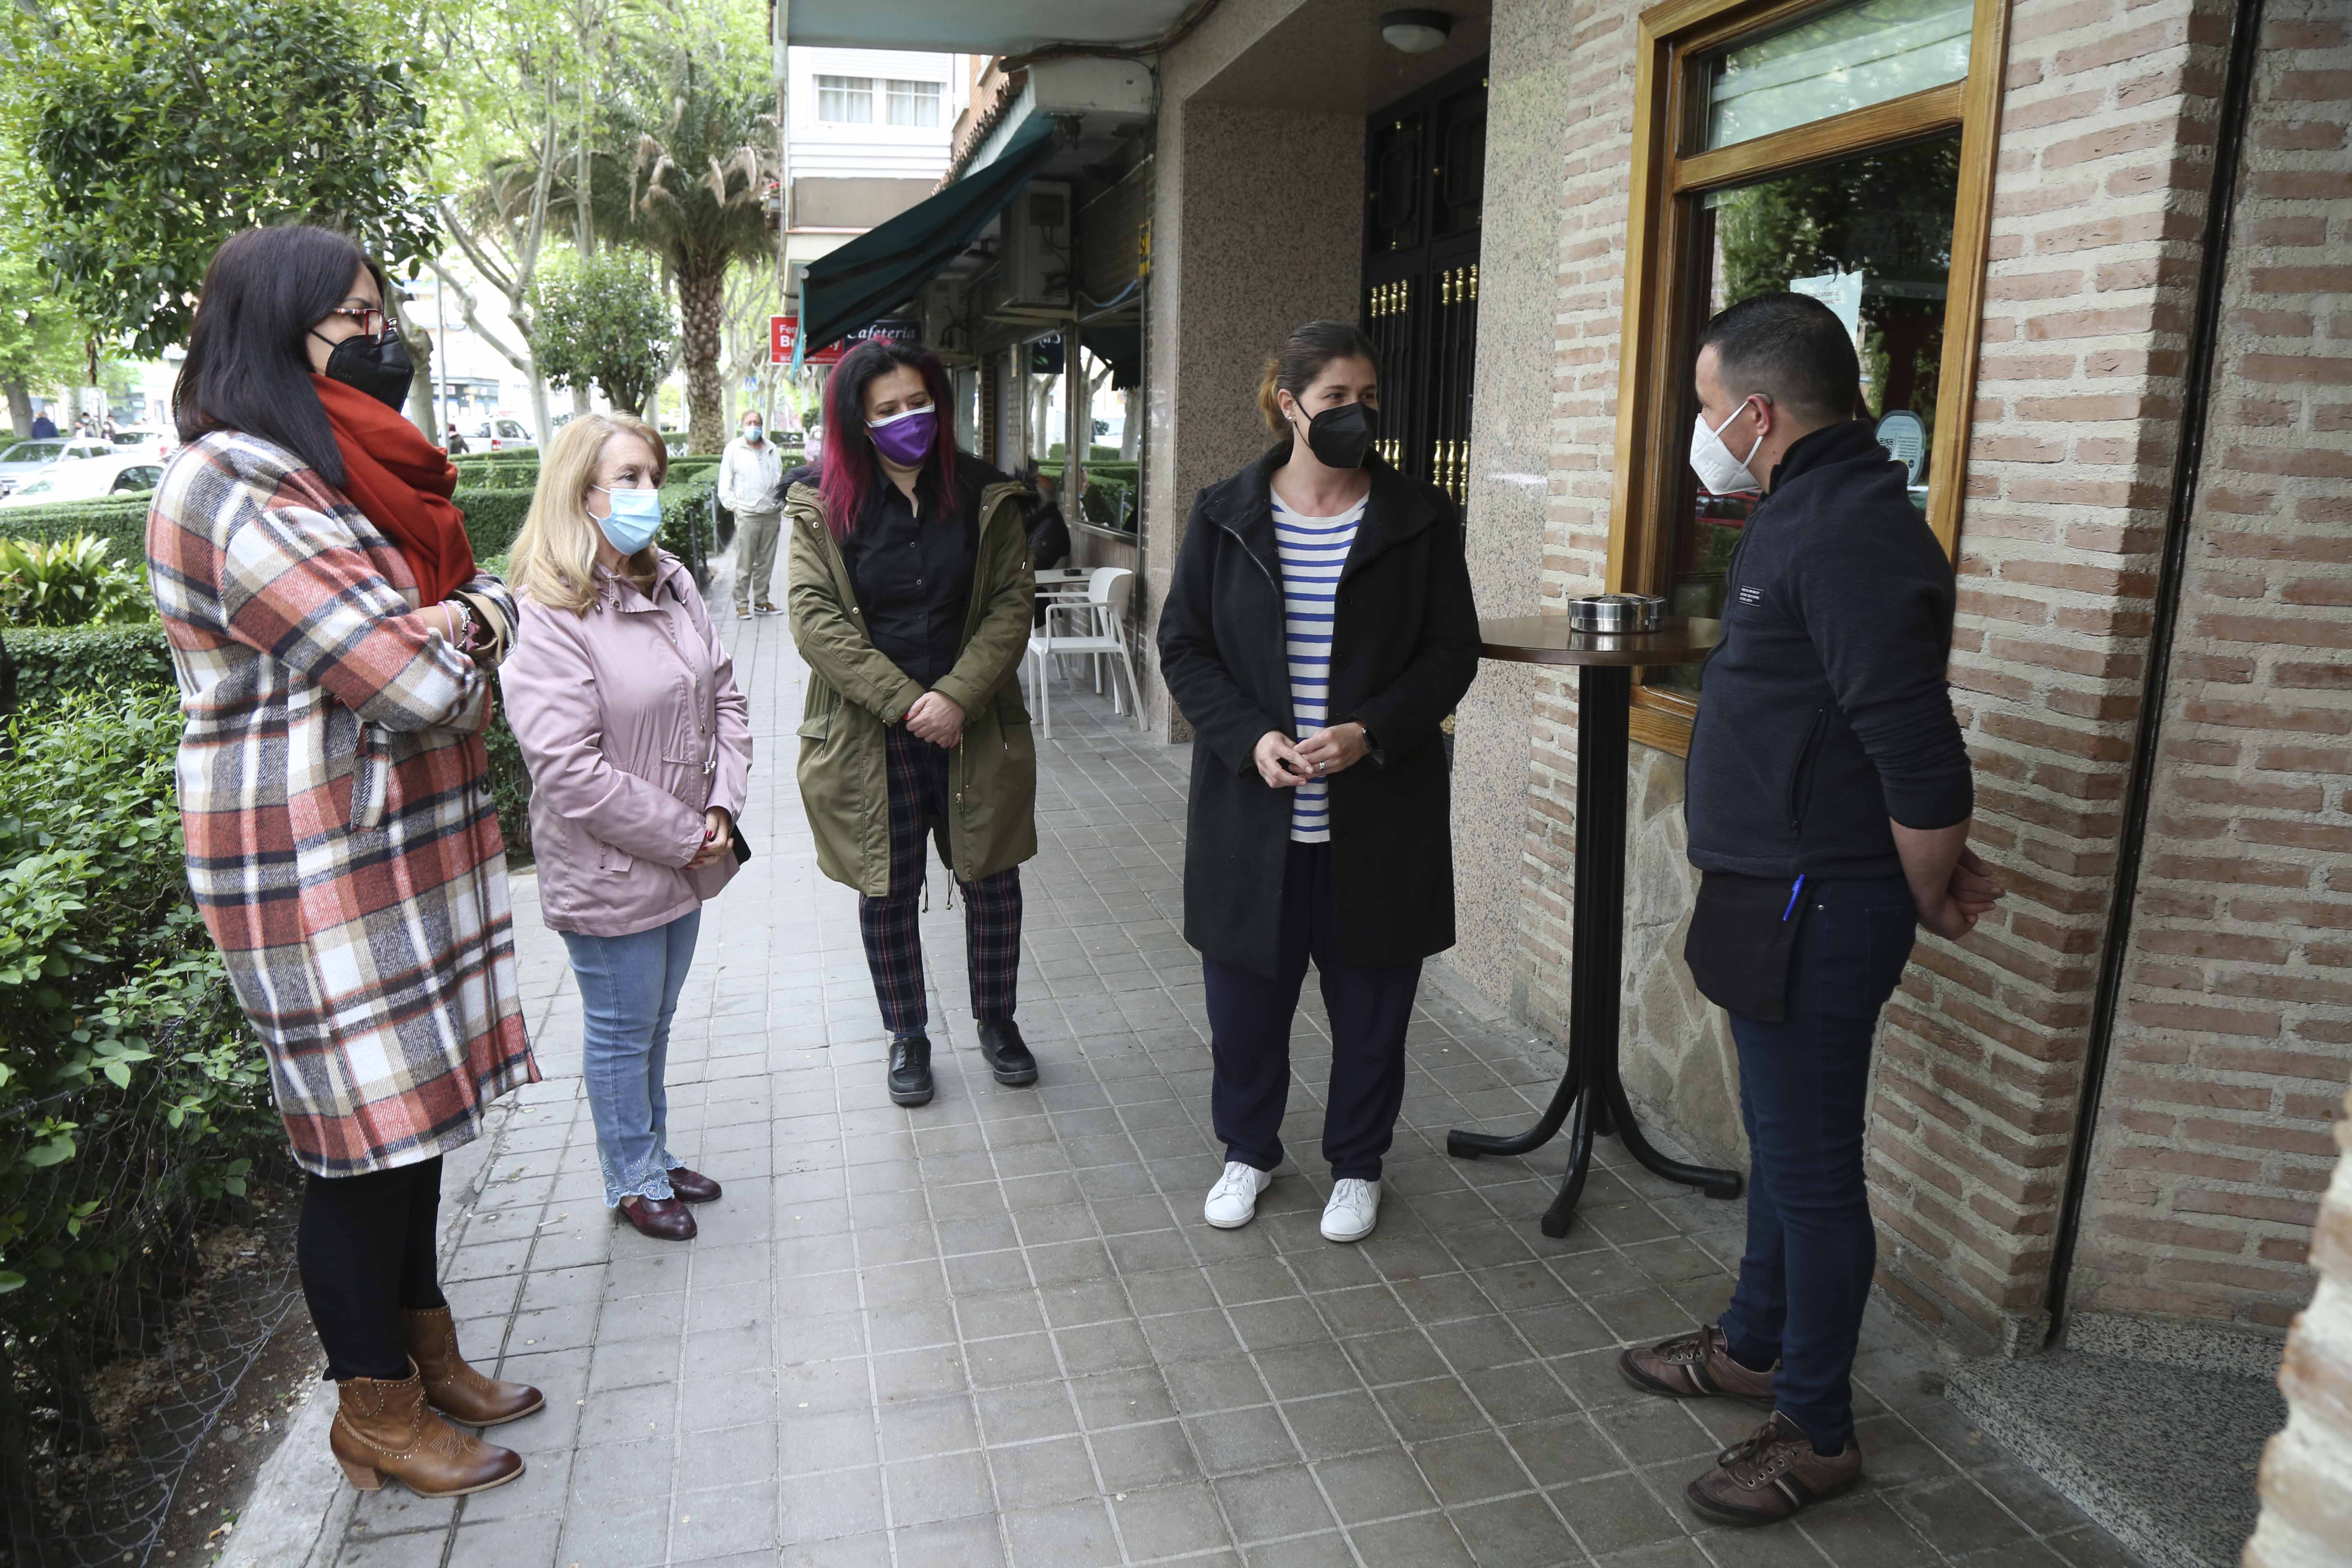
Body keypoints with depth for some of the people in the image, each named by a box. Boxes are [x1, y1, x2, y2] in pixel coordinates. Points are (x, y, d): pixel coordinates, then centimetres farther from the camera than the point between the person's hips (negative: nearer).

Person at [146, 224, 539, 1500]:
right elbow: (420, 686, -23)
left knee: (415, 1113, 18)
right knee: (363, 1137, 4)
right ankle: (377, 1414, 24)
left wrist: (471, 613, -8)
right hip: (315, 870, -9)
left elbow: (489, 605, 14)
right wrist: (452, 637, -3)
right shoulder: (233, 489, -19)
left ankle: (426, 1356, 35)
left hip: (409, 843, 9)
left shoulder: (349, 472, 13)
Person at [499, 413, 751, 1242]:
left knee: (656, 1021, 22)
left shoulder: (671, 583, 4)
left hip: (686, 859, 7)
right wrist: (684, 836, -17)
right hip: (609, 876, -7)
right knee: (623, 1031, 11)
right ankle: (633, 1180, 31)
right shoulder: (548, 617, -20)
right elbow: (570, 773, -24)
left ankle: (655, 1154, 40)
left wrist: (722, 807, -4)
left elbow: (724, 695, 9)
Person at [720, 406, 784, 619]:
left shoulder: (771, 449, 16)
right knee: (744, 563, -6)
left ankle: (761, 601, 17)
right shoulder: (734, 449, 5)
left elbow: (780, 478, 22)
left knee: (766, 562, 7)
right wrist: (733, 506, -5)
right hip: (747, 514, -4)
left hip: (772, 514, 4)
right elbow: (725, 482, 4)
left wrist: (781, 505, 13)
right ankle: (742, 604, -1)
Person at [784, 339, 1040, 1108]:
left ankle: (996, 1021, 33)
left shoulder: (986, 497, 1)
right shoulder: (824, 509, -2)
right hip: (871, 739, -1)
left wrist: (958, 696, -17)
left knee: (994, 878, 10)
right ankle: (906, 1036, 30)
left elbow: (1012, 604, -4)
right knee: (887, 892, 10)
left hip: (976, 726, 1)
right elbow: (814, 618, -10)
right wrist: (906, 703, -18)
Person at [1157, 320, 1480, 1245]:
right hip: (1252, 813, 1)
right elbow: (1184, 647, 2)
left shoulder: (1421, 520, 0)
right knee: (1246, 996, 12)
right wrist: (1251, 737, -14)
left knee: (1371, 1002, 11)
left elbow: (1451, 654, 0)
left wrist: (1369, 732, -16)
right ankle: (1248, 1151, 37)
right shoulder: (1224, 517, 2)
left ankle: (1357, 1164, 34)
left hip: (1378, 815, 0)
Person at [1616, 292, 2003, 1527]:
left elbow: (1920, 754, -25)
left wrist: (1930, 900, -10)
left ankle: (1817, 1431, 22)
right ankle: (1754, 1345, 42)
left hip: (1817, 913, -10)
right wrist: (1937, 861, 14)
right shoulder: (1806, 512, 11)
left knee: (1810, 1167, 4)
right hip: (1776, 896, 10)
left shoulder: (1850, 536, -23)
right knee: (1780, 1142, 23)